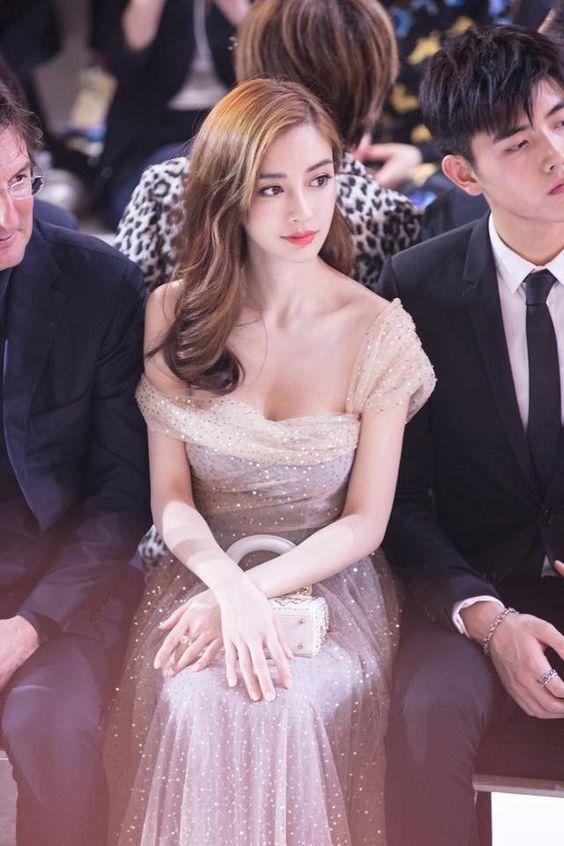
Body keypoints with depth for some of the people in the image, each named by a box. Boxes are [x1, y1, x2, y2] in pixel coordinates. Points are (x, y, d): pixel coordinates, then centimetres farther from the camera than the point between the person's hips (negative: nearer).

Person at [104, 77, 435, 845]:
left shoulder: (379, 332, -5)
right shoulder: (175, 315, 0)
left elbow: (365, 522, -4)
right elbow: (170, 497, -1)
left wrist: (253, 592, -19)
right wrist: (229, 587, -22)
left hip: (329, 579, -1)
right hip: (205, 568, 1)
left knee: (287, 706, -33)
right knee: (196, 704, -31)